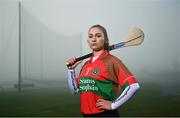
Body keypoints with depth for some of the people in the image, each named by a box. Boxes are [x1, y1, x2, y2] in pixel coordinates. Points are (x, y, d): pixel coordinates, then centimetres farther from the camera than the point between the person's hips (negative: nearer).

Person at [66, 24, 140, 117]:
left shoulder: (111, 61, -10)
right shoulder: (86, 64, 10)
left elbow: (133, 86, -18)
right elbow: (74, 90, 15)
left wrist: (113, 105, -15)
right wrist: (71, 69, 5)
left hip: (105, 113, -6)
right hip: (86, 114, 6)